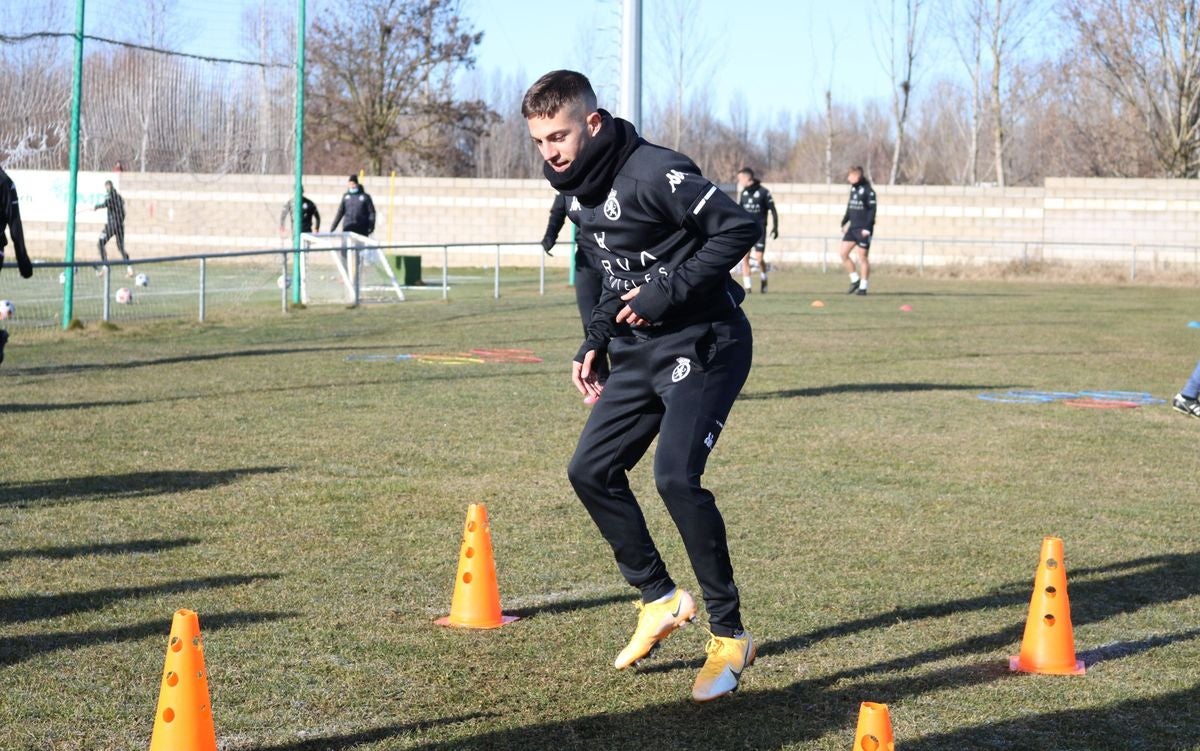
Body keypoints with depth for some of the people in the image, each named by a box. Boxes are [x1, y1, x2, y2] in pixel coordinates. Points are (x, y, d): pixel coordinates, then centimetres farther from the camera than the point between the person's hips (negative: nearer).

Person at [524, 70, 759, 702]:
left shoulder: (653, 172, -20)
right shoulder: (584, 189, 9)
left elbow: (739, 228, -24)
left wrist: (668, 292, -23)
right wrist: (595, 342, 12)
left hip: (704, 346, -9)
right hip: (641, 351, 10)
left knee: (676, 476, -22)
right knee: (591, 470, 6)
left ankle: (729, 636, -7)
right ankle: (661, 599, 23)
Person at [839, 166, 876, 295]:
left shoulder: (868, 191, -12)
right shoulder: (853, 189, 12)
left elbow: (872, 210, -15)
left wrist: (867, 228, -20)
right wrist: (844, 223, 17)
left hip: (863, 229, -8)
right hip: (852, 227, 8)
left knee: (862, 257, -3)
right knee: (843, 253, 2)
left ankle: (863, 287, 5)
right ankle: (855, 280, 14)